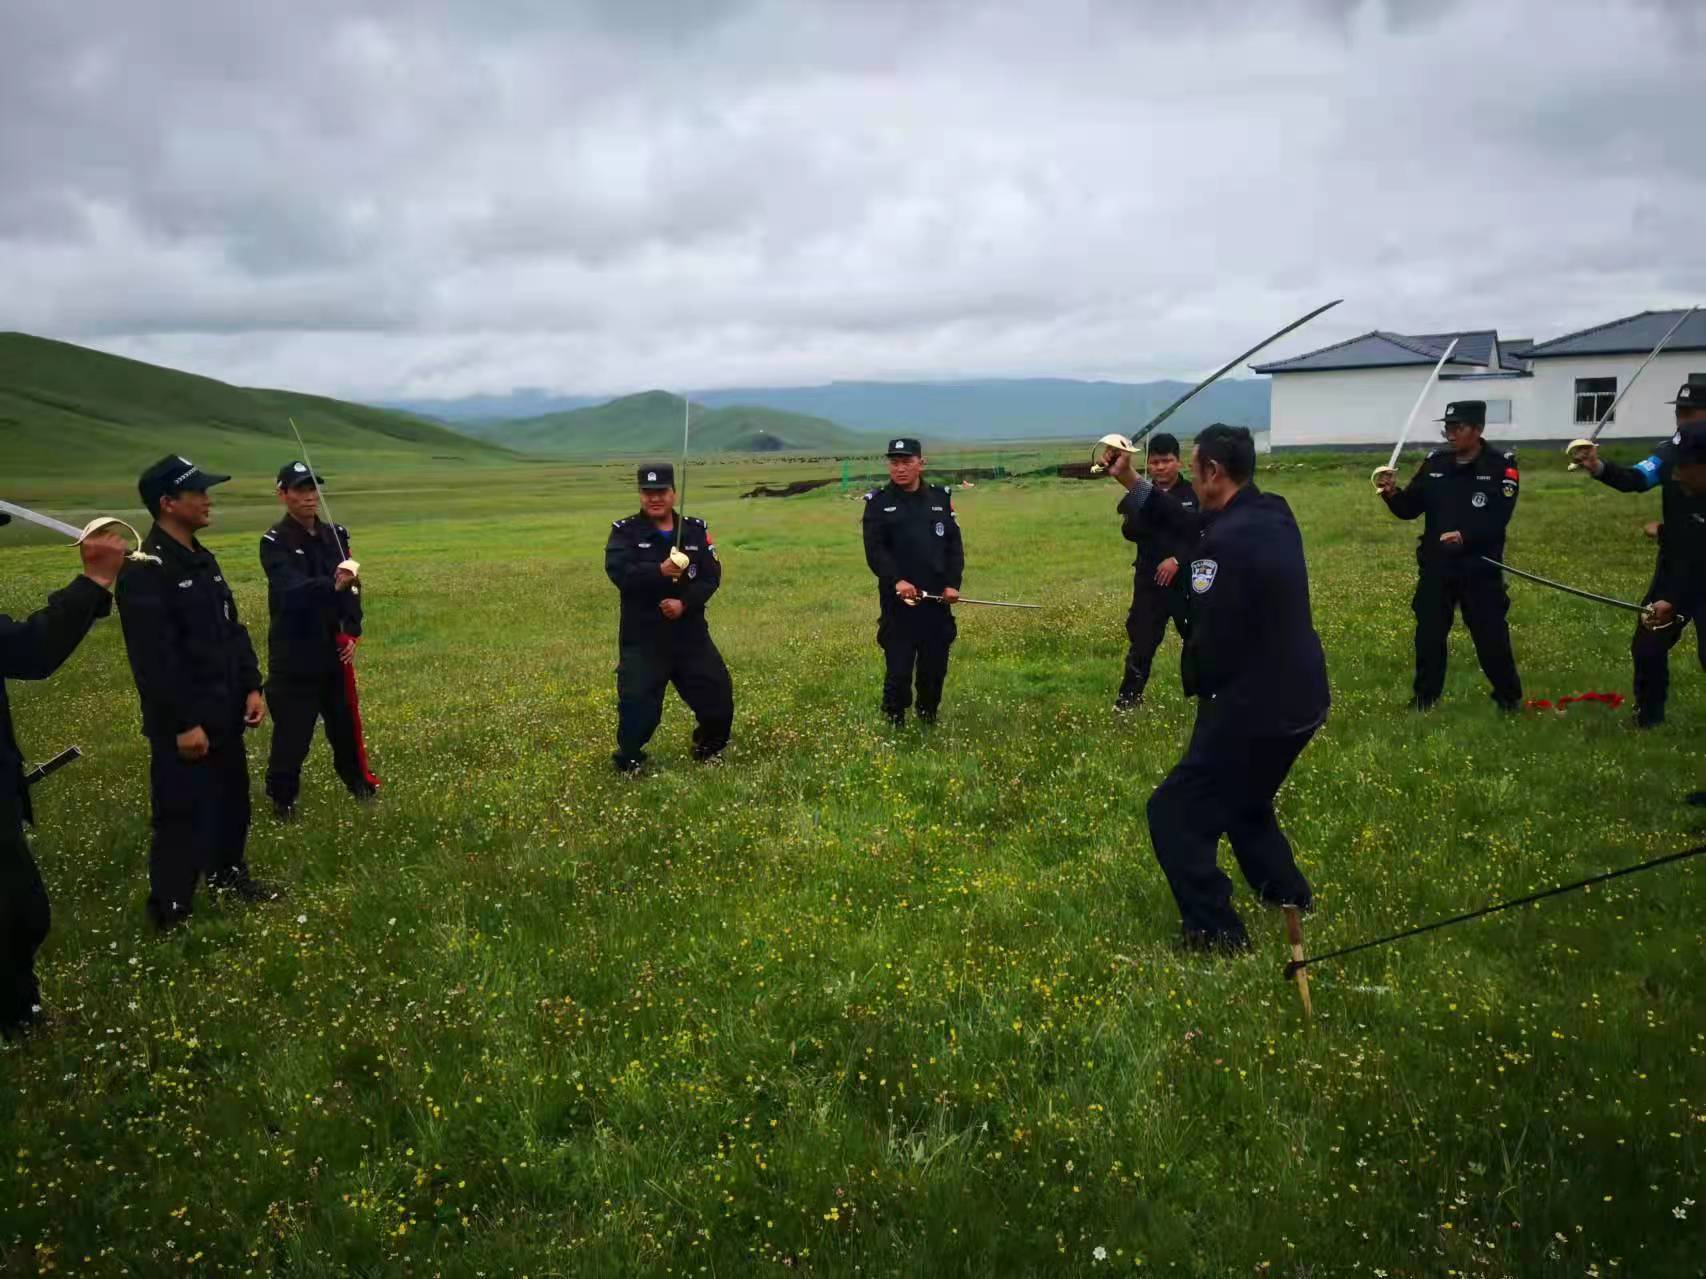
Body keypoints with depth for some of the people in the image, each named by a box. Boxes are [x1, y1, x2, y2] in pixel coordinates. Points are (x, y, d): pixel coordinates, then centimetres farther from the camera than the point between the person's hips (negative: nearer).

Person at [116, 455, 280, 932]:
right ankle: (170, 914, 12)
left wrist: (251, 688, 7)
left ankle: (229, 875, 40)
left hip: (224, 713, 9)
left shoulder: (202, 559, 11)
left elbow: (233, 630, 15)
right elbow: (154, 659, -22)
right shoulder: (145, 571, -19)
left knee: (232, 802, 21)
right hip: (184, 724, -9)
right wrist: (183, 724, -22)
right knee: (183, 816, -1)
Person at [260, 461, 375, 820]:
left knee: (345, 721, 15)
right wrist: (333, 585, -45)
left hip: (334, 649, 5)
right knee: (292, 728, -1)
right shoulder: (275, 542, -12)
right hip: (293, 653, -5)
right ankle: (282, 797, 17)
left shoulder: (335, 535, 5)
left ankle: (358, 782, 33)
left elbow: (352, 589, 6)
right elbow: (292, 590, -28)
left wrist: (353, 634, -5)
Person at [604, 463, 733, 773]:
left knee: (718, 695, 6)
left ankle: (709, 748, 33)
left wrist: (685, 603, -19)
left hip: (691, 634, 3)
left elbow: (711, 576, -2)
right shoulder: (625, 531, -1)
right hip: (642, 637, -3)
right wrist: (659, 571, -34)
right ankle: (628, 760, 18)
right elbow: (618, 572, -19)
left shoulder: (696, 529, 6)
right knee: (637, 702, -8)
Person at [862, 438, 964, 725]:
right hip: (897, 601, -3)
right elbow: (874, 550, -7)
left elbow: (954, 544, 9)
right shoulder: (878, 502, 2)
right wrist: (897, 581, -22)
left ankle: (929, 719, 26)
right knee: (898, 669, -5)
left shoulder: (941, 498, 11)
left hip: (937, 599, 3)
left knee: (935, 666, 9)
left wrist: (953, 583, -5)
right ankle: (893, 723, 8)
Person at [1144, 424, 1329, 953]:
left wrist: (1199, 687, -1)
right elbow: (1189, 528, 18)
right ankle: (1292, 898, 42)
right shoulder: (1273, 515, 4)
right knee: (1242, 800, 30)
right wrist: (1133, 483, 23)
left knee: (1175, 813, -1)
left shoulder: (1226, 541, -25)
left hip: (1258, 706, -9)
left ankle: (1217, 939, 1)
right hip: (1298, 697, 10)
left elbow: (1209, 637, -21)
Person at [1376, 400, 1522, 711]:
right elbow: (1409, 509, 5)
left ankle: (1509, 697, 24)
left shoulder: (1501, 466, -8)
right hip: (1435, 567, 4)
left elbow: (1497, 518, -17)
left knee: (1491, 636, 5)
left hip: (1480, 568, -3)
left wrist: (1465, 537, -33)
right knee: (1428, 634, 9)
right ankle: (1425, 696, 24)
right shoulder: (1434, 463, 5)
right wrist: (1393, 494, -16)